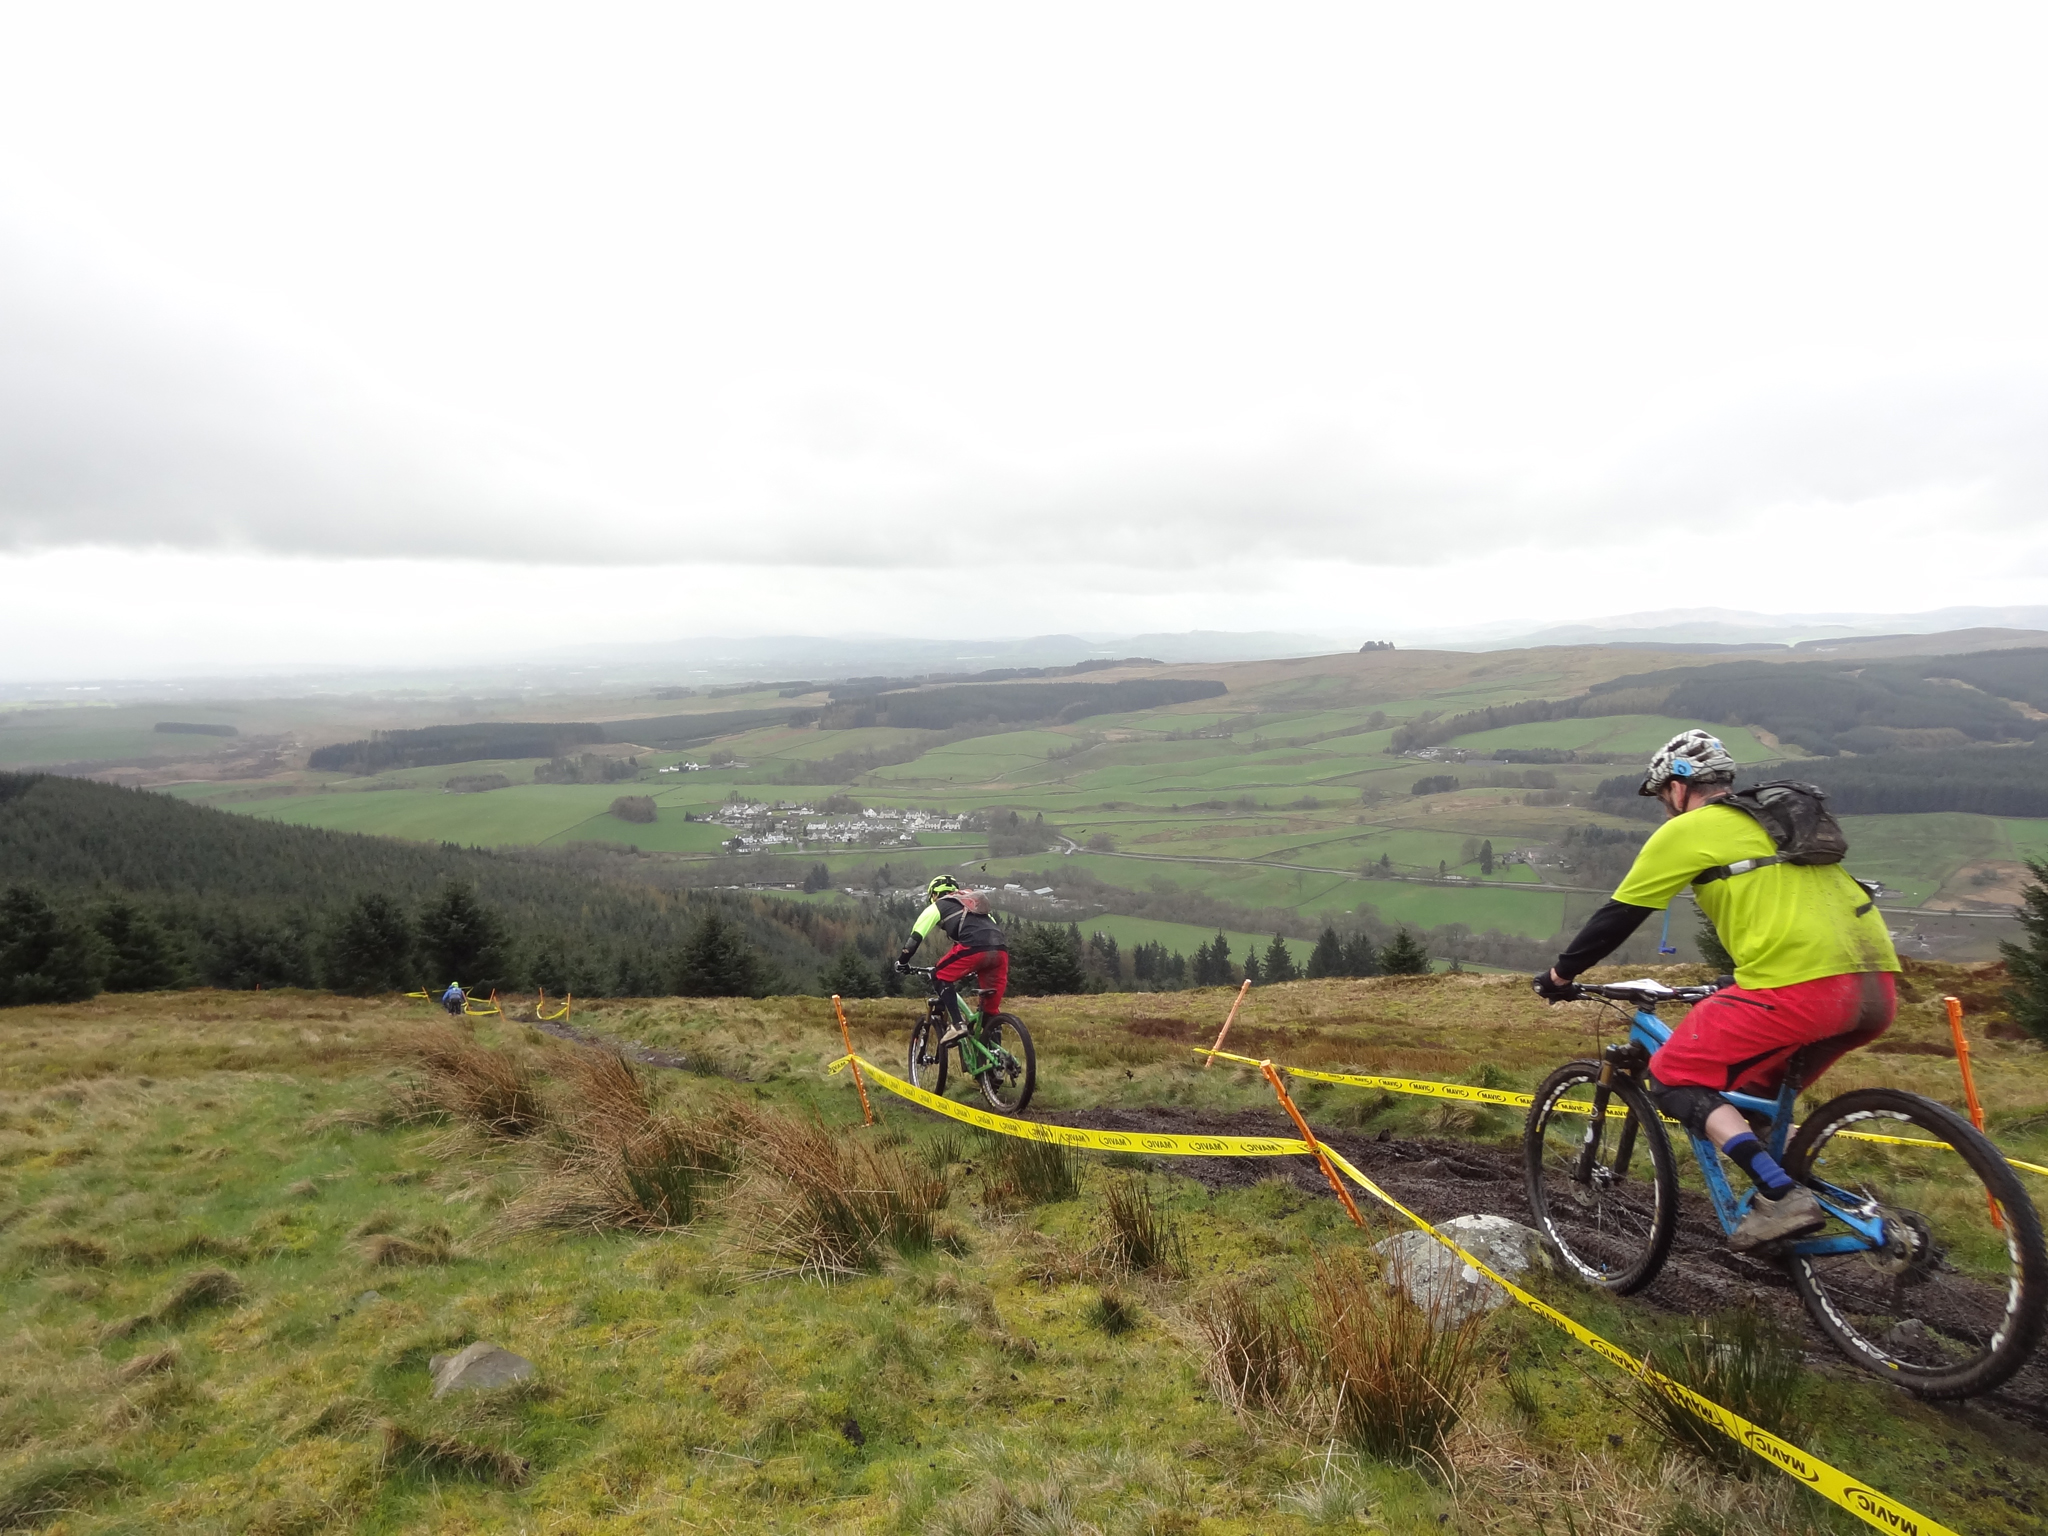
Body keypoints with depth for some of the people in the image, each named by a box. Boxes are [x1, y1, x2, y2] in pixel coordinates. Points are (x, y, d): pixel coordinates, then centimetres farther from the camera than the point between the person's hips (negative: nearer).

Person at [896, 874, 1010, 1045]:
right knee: (991, 1005, 16)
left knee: (941, 976, 14)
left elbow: (916, 937, 19)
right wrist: (975, 967, 50)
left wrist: (902, 962, 34)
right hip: (1001, 948, 5)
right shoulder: (974, 902, 39)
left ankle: (957, 1024, 0)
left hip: (974, 948, -5)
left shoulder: (937, 907, 23)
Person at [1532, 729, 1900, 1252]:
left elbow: (1619, 915, 8)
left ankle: (1781, 1198, -9)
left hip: (1798, 987, -8)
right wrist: (1744, 981, 50)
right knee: (1758, 1089, 26)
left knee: (1674, 1078, 4)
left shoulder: (1685, 831, 5)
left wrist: (1560, 974, 21)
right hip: (1878, 989, 8)